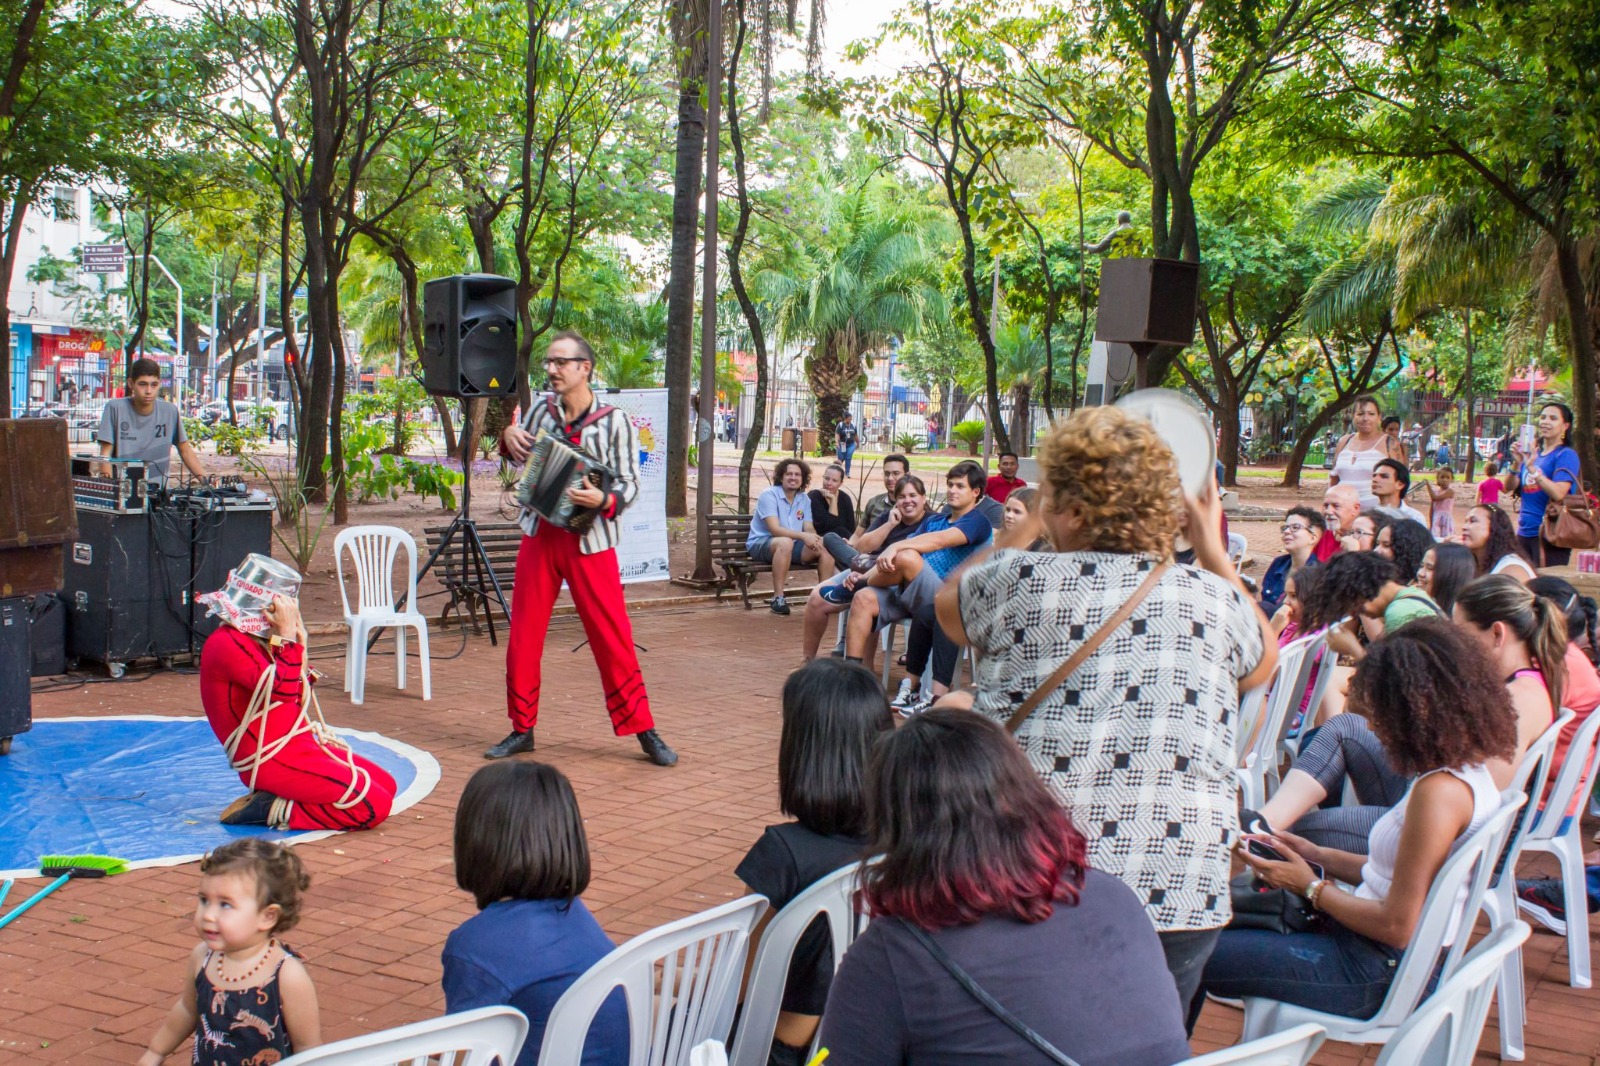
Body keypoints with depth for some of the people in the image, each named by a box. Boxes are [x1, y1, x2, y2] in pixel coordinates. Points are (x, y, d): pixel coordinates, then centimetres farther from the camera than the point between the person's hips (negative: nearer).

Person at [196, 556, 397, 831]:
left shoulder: (255, 640, 15)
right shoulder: (224, 644, -14)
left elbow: (298, 695, 18)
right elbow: (283, 690, -24)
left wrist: (299, 640, 9)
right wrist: (288, 634, -17)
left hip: (300, 745, 10)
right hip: (271, 759, -10)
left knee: (386, 784, 6)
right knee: (374, 806, -17)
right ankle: (275, 811, -10)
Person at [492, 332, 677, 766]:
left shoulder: (615, 422, -6)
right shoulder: (541, 408, 6)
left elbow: (630, 484, -7)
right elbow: (522, 459, 22)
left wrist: (603, 499, -27)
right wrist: (510, 437, 0)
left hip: (590, 540, -4)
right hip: (539, 535, 4)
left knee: (612, 637, -2)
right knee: (523, 636, 6)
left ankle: (643, 730, 7)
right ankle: (522, 729, 19)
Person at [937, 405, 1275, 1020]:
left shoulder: (1017, 584, -4)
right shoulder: (1215, 601, 2)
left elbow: (948, 607, 21)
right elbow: (1263, 661, 26)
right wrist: (1213, 548, 31)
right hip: (1177, 895, 2)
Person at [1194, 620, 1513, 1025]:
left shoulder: (1439, 791, -24)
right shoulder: (1470, 770, 5)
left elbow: (1397, 926, -23)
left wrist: (1312, 886, -10)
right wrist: (1318, 856, 8)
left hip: (1377, 972, -10)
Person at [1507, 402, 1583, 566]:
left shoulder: (1566, 455, -6)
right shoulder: (1532, 454, 14)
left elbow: (1558, 494, -20)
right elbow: (1509, 486, 4)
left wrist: (1532, 469, -27)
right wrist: (1516, 463, -12)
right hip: (1524, 532, 7)